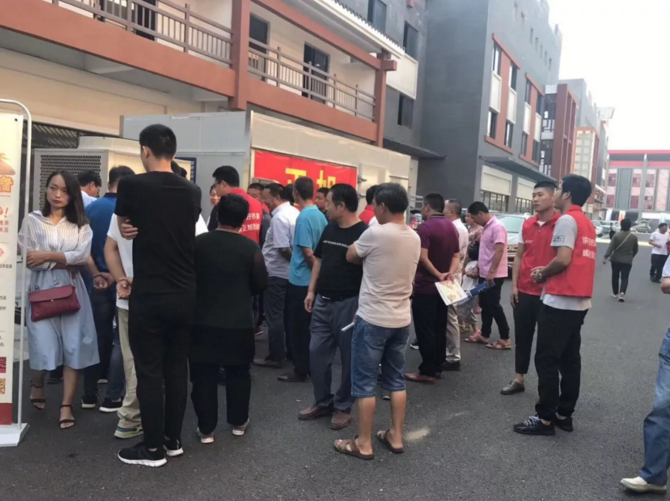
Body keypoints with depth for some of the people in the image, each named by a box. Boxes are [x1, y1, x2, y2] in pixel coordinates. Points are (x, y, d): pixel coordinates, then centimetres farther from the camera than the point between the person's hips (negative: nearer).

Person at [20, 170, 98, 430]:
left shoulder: (80, 224, 9)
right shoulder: (32, 220, 5)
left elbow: (83, 256, -5)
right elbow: (30, 259, -4)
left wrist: (47, 256, -11)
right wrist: (66, 261, -7)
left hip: (71, 290, 1)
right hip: (42, 289, -1)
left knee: (74, 347, -4)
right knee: (45, 348, -7)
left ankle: (66, 406, 4)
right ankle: (37, 385, 26)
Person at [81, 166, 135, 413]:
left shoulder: (91, 208, 3)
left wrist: (96, 274, 0)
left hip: (98, 280, 4)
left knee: (97, 336, 13)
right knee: (121, 339, 4)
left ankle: (89, 394, 20)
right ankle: (112, 397, 6)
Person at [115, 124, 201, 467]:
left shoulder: (132, 185, -10)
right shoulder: (192, 192, 3)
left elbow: (123, 224, 9)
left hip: (149, 296, -5)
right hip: (185, 295, 5)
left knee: (149, 371, 5)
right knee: (177, 367, 14)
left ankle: (153, 448, 15)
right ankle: (173, 440, 25)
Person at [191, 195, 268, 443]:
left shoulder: (199, 242, -8)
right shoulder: (251, 248, -11)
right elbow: (261, 284, -3)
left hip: (203, 321, 0)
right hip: (240, 322, 0)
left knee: (203, 376, 9)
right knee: (238, 374, 17)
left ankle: (206, 428, 15)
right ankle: (239, 421, 29)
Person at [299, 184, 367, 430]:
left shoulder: (364, 233, -14)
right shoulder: (329, 229, 8)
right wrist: (311, 291, 11)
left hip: (348, 303, -7)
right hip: (323, 301, 7)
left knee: (348, 357, 6)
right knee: (317, 353, 11)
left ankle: (343, 407, 20)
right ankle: (323, 402, 26)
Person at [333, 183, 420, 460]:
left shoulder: (375, 233, -17)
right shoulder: (415, 238, 4)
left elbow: (350, 256, -1)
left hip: (372, 319, -7)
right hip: (401, 319, 7)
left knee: (365, 382, 4)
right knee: (396, 379, 16)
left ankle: (363, 444, 12)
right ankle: (395, 436, 25)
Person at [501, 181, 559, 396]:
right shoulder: (527, 225, 8)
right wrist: (514, 285, 7)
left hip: (548, 293, -5)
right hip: (524, 291, 5)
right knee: (522, 336, 12)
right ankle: (518, 379, 24)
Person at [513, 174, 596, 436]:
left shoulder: (566, 220, -12)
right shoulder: (588, 223, 17)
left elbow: (563, 259, -21)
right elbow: (577, 261, 16)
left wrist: (542, 274, -4)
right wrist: (546, 270, 10)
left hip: (560, 302, -9)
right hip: (579, 302, 9)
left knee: (546, 360, -3)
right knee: (569, 359, 13)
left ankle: (546, 418, 3)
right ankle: (564, 414, 20)